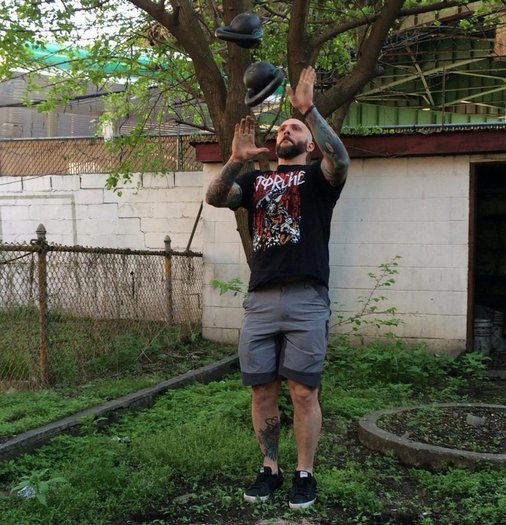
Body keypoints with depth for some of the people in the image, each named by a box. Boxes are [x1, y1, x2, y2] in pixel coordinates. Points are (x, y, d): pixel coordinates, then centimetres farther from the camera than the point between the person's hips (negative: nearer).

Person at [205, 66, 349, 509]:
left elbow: (341, 160, -13)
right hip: (260, 299, 3)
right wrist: (236, 160, -13)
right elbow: (215, 198, 3)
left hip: (307, 299, -3)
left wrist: (309, 109, -19)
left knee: (304, 391, -1)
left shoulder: (318, 177, 10)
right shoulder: (255, 180, 19)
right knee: (262, 389, 7)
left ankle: (305, 474, 13)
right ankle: (270, 468, 22)